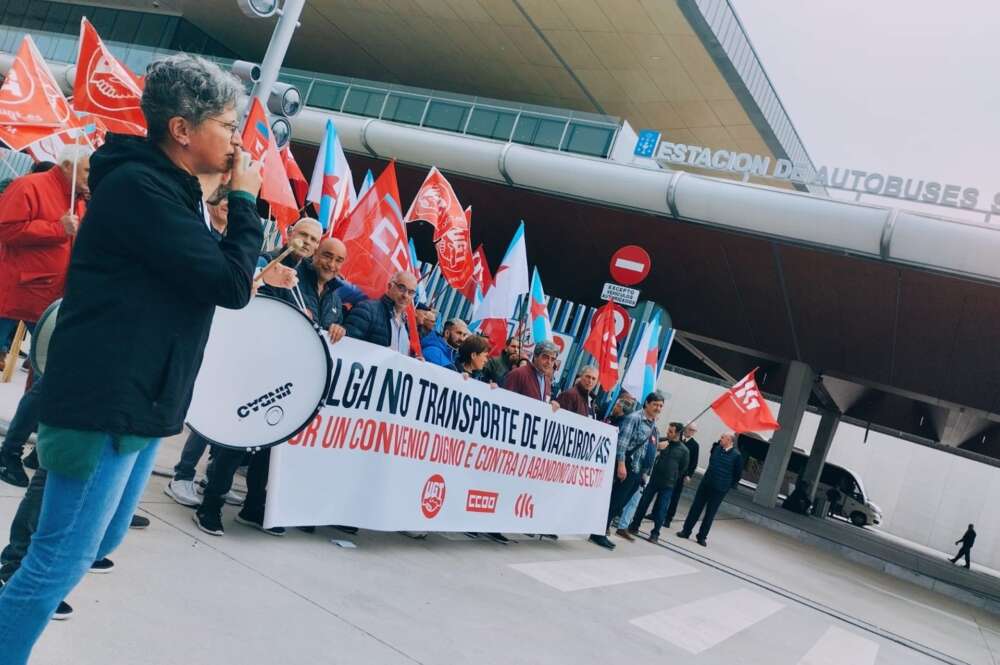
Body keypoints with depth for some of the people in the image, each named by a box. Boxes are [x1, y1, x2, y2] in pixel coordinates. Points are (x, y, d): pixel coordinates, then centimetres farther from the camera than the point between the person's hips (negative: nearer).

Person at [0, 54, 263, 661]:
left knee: (101, 540, 20)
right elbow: (230, 286, -18)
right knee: (61, 559, -3)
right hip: (108, 406, -10)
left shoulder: (163, 190, 15)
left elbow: (208, 278, 19)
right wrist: (245, 200, -7)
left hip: (138, 404, 10)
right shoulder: (140, 186, -16)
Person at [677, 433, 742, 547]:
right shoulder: (716, 448, 0)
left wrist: (730, 486, -2)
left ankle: (702, 537, 15)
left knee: (710, 513, 5)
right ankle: (686, 531, 15)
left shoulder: (736, 455, -12)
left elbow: (738, 473, -5)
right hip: (705, 484, 4)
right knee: (695, 508, 6)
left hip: (719, 490, -4)